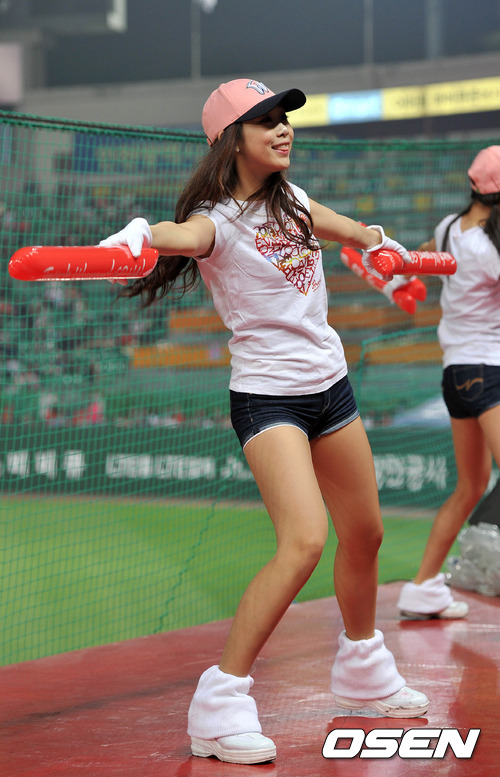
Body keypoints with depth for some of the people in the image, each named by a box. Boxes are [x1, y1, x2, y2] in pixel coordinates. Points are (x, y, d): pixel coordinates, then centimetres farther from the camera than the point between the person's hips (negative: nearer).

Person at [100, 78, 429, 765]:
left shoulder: (289, 198, 6)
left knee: (364, 535, 17)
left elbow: (349, 230, 27)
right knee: (303, 540, -25)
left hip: (331, 384, 8)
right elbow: (182, 235, -39)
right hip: (266, 396, -8)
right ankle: (221, 704, -19)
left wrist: (382, 245, 36)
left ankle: (363, 669, 41)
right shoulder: (218, 218, -15)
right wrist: (136, 236, -57)